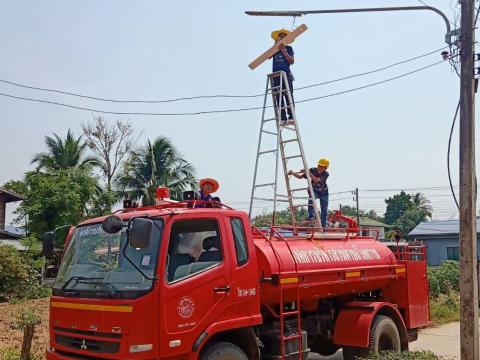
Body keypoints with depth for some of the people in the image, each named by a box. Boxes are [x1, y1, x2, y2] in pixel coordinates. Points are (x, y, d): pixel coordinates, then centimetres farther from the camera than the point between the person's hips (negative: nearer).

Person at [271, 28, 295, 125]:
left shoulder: (288, 48, 12)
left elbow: (292, 61, 1)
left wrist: (283, 51, -7)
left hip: (286, 74, -2)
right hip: (276, 75, 3)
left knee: (289, 95, -10)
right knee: (279, 97, -4)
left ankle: (291, 117, -13)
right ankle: (283, 118, -6)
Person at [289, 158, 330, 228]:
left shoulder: (326, 174, -26)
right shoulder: (312, 170, -20)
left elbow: (316, 180, -42)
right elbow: (300, 177, -17)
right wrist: (293, 173, -33)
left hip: (323, 192, 0)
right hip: (314, 191, 0)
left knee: (324, 211, -2)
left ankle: (323, 227, 10)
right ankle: (311, 215, -33)